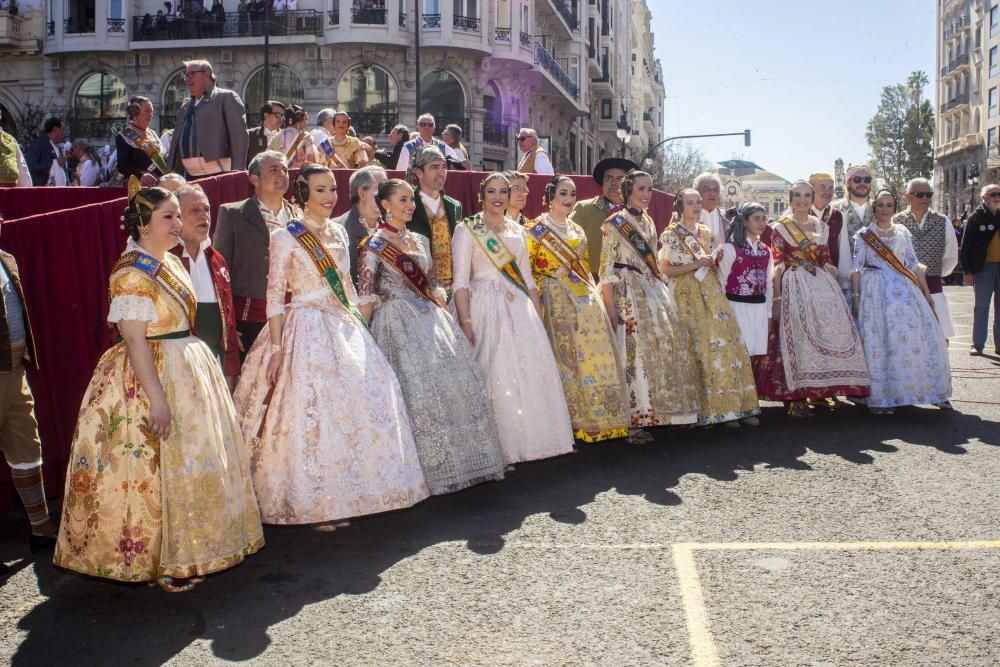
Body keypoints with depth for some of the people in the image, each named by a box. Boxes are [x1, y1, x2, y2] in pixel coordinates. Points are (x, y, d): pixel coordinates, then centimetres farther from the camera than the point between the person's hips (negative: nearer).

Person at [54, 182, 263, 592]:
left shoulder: (170, 262, 10)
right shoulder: (131, 275, -17)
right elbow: (136, 340, -21)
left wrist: (204, 368, 20)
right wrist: (157, 399, -25)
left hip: (189, 369, 9)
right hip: (151, 376, -9)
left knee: (194, 460, 14)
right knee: (159, 468, -2)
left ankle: (186, 552, 28)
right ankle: (160, 563, 11)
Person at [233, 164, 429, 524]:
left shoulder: (338, 232, 11)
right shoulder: (285, 237, -6)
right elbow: (275, 296, -8)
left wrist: (358, 322, 13)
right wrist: (277, 348, -13)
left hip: (344, 328, 7)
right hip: (306, 330, -6)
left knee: (363, 401, 4)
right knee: (312, 411, -8)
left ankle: (345, 493, 17)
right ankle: (314, 503, 4)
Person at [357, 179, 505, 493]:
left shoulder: (420, 240, 15)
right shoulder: (374, 245, -4)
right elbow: (366, 294, -7)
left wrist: (447, 320, 12)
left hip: (431, 319, 7)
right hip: (398, 323, -7)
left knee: (456, 385, 4)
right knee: (417, 389, -10)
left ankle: (460, 462, 17)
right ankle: (429, 468, 2)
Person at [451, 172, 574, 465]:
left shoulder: (518, 231, 17)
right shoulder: (467, 229, 0)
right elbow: (461, 281, -7)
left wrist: (537, 318, 11)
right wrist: (466, 323, -16)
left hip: (519, 308, 5)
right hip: (485, 307, -5)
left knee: (530, 371, -1)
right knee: (493, 374, -9)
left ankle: (526, 440, 11)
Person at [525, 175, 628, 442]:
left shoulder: (577, 231, 19)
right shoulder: (534, 230, 0)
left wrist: (594, 296, 14)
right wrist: (537, 302, -12)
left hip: (586, 301, 6)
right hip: (555, 302, -6)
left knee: (594, 356, 2)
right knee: (564, 359, -8)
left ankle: (595, 419, 10)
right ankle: (570, 422, -2)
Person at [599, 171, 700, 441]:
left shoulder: (648, 222, 17)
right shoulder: (616, 222, -5)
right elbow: (607, 266, -10)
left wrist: (663, 291, 15)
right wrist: (610, 306, -16)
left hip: (653, 292, 8)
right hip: (628, 293, -7)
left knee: (660, 347, 4)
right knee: (633, 352, -10)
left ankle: (651, 414, 13)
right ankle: (633, 421, -6)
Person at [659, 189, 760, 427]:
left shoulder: (705, 233, 14)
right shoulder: (670, 235, -2)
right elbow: (665, 269, -7)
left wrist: (715, 262, 3)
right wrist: (694, 266, -14)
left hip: (712, 294, 6)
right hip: (689, 298, -5)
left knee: (728, 346, 0)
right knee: (702, 350, -6)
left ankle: (735, 406, 5)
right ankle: (713, 409, 1)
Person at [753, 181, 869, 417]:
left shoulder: (821, 227, 15)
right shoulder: (780, 228, 1)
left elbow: (827, 262, 15)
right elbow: (777, 266, -4)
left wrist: (835, 289, 6)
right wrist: (777, 298, -11)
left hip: (822, 287, 5)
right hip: (794, 287, -5)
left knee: (827, 333, 1)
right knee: (796, 337, -8)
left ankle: (824, 391, 12)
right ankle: (796, 399, -4)